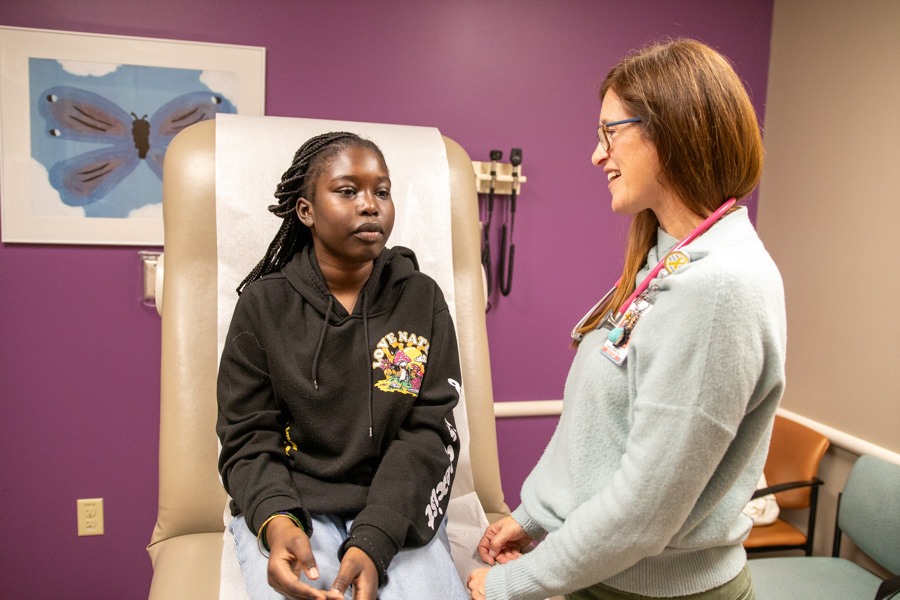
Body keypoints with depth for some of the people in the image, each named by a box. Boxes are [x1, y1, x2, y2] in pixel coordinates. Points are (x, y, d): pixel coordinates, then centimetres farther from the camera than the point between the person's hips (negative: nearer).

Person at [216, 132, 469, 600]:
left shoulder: (422, 299, 2)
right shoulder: (264, 303, 2)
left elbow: (426, 430, -4)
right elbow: (248, 437, 1)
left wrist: (373, 542, -19)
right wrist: (277, 522, -20)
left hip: (395, 511, 1)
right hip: (287, 506, -1)